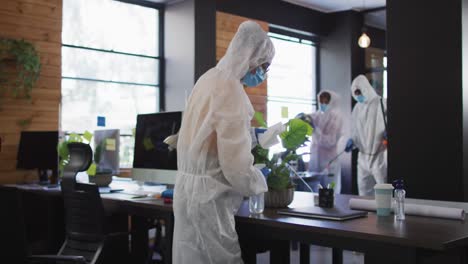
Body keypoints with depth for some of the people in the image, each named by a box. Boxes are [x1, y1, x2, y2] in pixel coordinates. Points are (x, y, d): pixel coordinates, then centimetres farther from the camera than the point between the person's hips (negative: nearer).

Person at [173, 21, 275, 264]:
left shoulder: (209, 78, 11)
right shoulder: (230, 89, -18)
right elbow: (236, 163, -21)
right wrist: (260, 185, -4)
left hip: (189, 186, 9)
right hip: (208, 195, -9)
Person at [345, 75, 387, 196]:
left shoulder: (381, 104, -7)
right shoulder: (357, 108, 12)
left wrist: (388, 133, -24)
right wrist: (352, 141, 4)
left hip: (379, 155, -6)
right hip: (363, 156, 6)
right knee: (364, 191, 9)